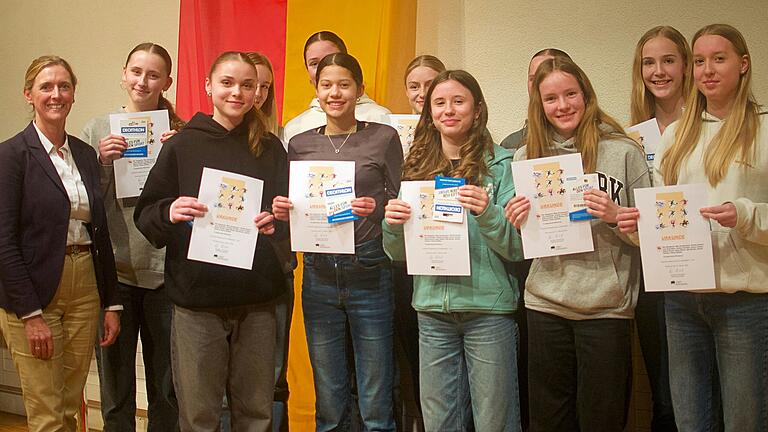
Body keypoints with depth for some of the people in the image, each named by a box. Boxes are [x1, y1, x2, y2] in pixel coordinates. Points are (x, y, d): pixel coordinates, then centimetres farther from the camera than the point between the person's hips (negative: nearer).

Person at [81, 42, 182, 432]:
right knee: (115, 382, 13)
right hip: (114, 270, 0)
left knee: (167, 385, 12)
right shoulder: (97, 129, 4)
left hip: (165, 270, 0)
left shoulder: (180, 134, 3)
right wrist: (101, 162, -12)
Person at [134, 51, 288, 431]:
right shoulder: (182, 145, 3)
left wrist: (276, 222, -12)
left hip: (257, 301, 2)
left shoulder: (270, 150, 9)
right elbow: (144, 216, 1)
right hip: (197, 301, -2)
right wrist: (169, 213, -20)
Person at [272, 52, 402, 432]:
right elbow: (292, 211, 15)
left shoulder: (384, 138, 1)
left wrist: (375, 209, -18)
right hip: (319, 275, 3)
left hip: (370, 274, -2)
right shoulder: (300, 144, 9)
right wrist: (281, 210, -6)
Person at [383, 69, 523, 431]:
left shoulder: (500, 164, -2)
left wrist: (487, 213, -23)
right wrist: (392, 225, -9)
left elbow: (518, 248, -7)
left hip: (488, 309, -3)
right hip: (432, 309, 4)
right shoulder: (417, 168, 8)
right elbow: (398, 254, 11)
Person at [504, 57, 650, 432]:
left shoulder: (624, 151, -1)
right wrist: (516, 223, -4)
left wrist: (616, 217, -17)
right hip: (545, 304, 3)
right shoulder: (526, 156, 7)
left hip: (607, 306, -2)